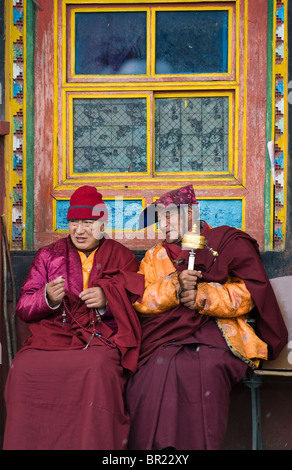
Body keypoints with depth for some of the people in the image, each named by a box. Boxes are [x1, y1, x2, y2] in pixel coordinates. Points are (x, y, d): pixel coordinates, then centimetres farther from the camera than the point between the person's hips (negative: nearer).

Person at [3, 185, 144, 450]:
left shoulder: (122, 257, 16)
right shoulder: (48, 256, 19)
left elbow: (134, 306, 7)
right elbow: (23, 308, 13)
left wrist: (107, 299, -13)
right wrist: (48, 299, -9)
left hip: (100, 338, -1)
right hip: (51, 335, 2)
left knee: (99, 368, -37)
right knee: (23, 369, -30)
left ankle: (94, 447, -25)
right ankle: (23, 446, -16)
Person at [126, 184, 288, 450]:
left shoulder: (228, 241, 13)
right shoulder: (156, 256, 25)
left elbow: (252, 291, 0)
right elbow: (139, 298, 8)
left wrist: (204, 295, -11)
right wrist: (174, 287, -11)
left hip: (219, 330, -3)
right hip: (169, 336, 3)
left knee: (206, 367, -36)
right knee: (158, 366, -31)